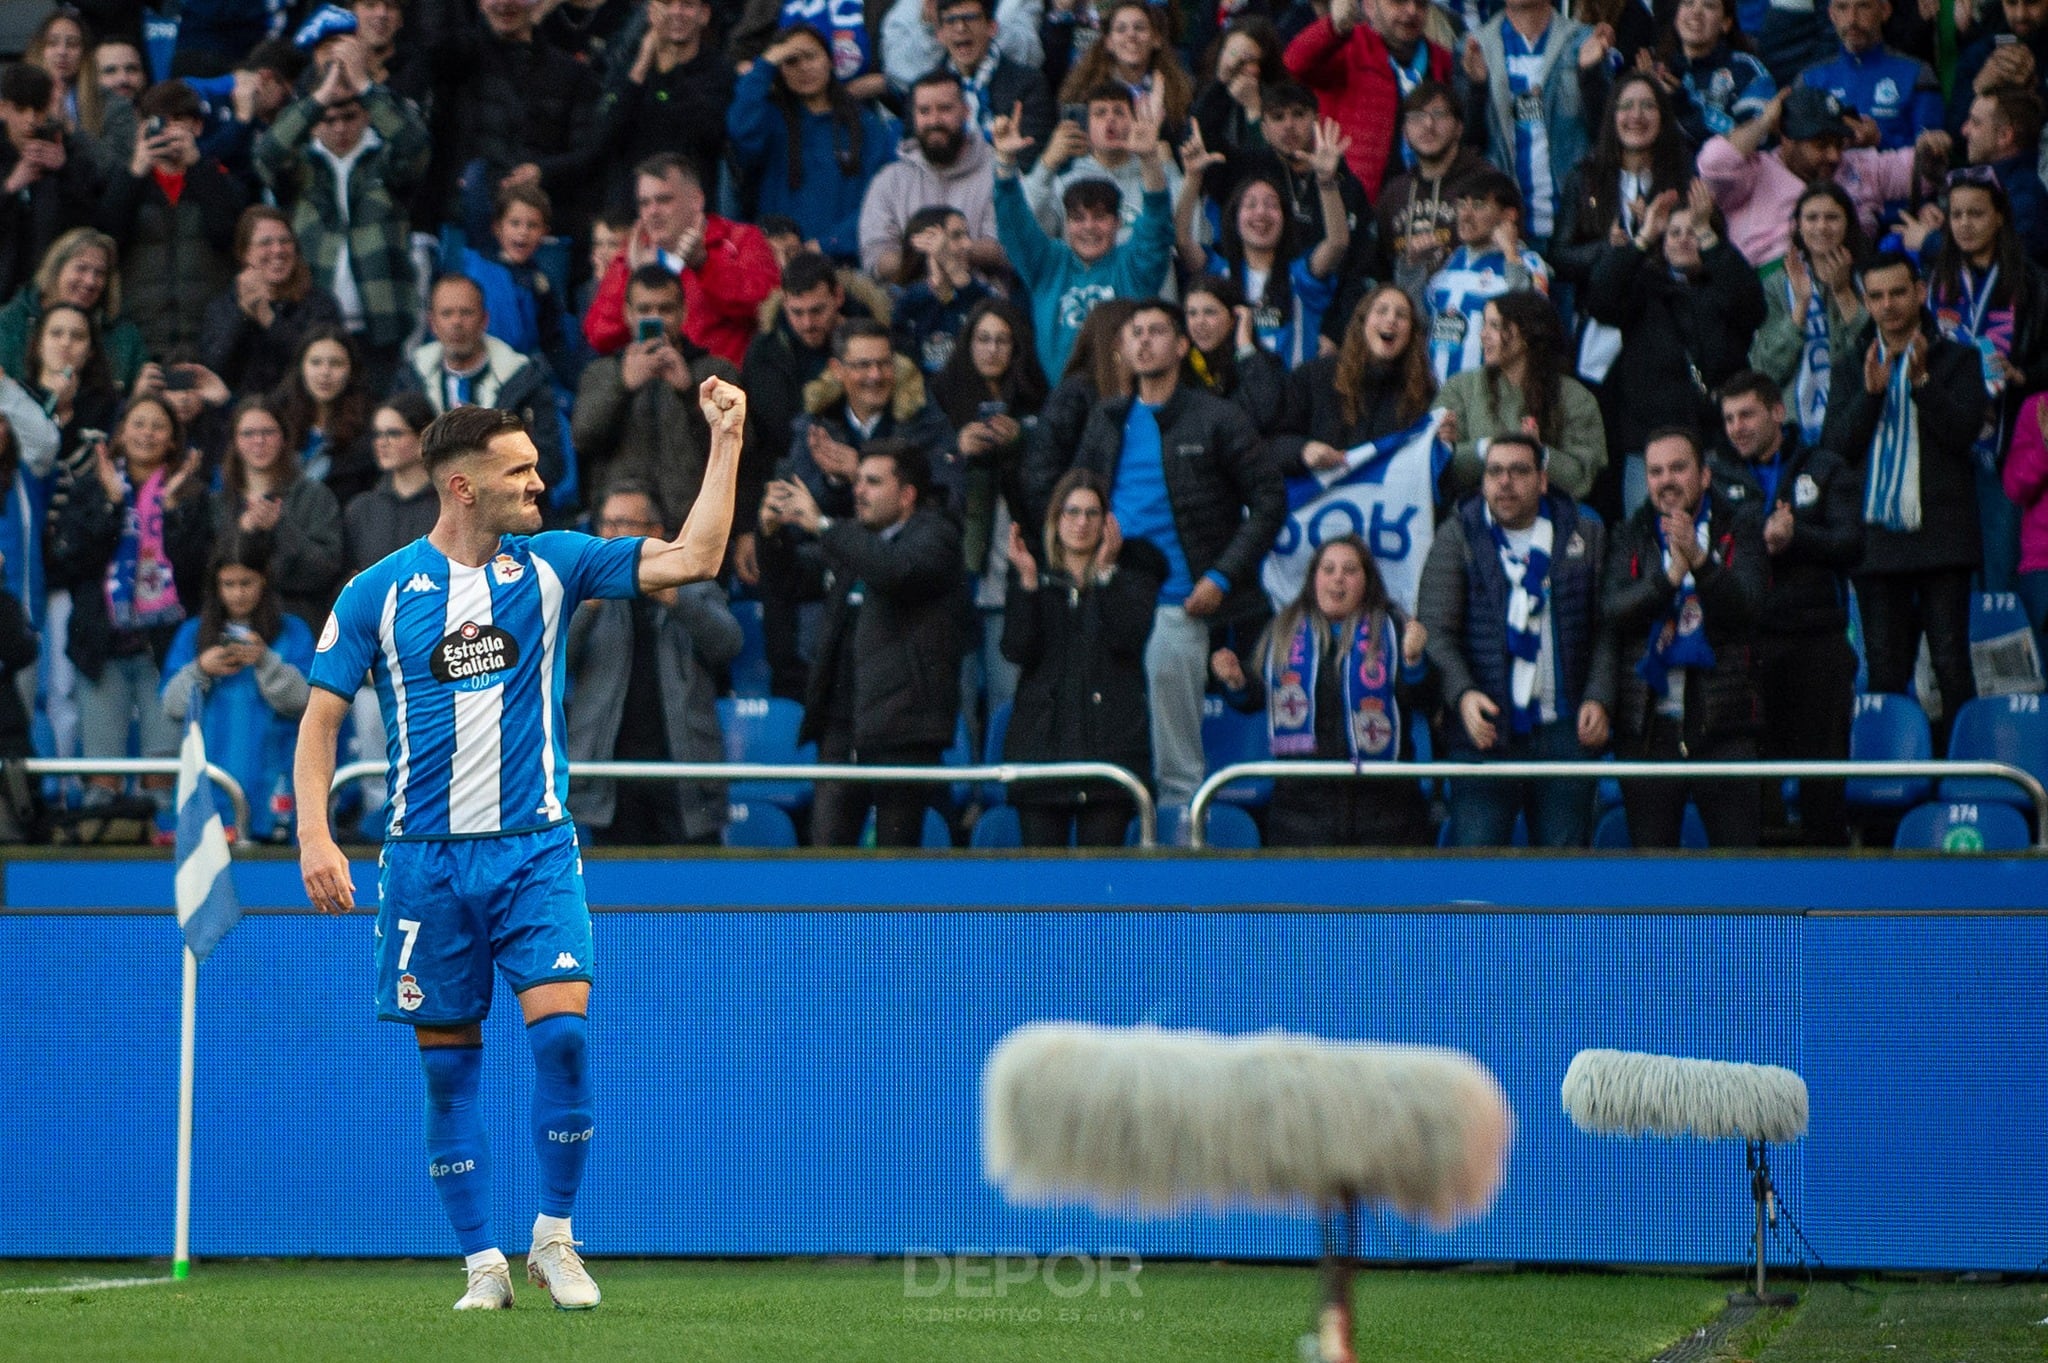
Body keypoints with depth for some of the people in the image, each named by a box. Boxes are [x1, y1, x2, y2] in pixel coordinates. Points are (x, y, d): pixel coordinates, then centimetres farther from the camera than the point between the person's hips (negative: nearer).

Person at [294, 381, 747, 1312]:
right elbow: (320, 717, 1)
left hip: (535, 849, 1)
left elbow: (693, 560, 0)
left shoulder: (550, 565, 4)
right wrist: (315, 836, -10)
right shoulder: (379, 593, -1)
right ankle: (482, 1262, 11)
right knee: (448, 1060, 2)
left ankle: (554, 1237, 1)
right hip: (426, 859, -1)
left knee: (562, 1027, -15)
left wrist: (726, 439, -4)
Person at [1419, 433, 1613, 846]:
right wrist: (1462, 693, -18)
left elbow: (1605, 628, 10)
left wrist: (1599, 699, -4)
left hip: (1564, 732, 2)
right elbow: (1434, 630, -2)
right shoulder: (1457, 537, 6)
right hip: (1486, 732, -2)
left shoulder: (1585, 536, 11)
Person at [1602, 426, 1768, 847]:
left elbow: (1746, 601, -11)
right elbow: (1612, 609, -6)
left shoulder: (1738, 531, 6)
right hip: (1647, 729, 2)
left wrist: (1699, 561, -28)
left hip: (1722, 722, -2)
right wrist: (1670, 576, -21)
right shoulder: (1632, 537, 10)